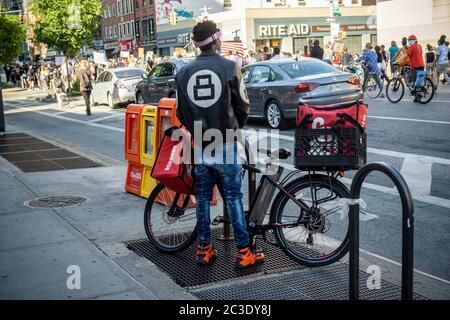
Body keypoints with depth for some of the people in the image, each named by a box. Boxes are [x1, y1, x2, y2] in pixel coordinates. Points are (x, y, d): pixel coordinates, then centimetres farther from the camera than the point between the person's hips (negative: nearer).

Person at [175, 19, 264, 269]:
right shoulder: (229, 67, -8)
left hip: (200, 145, 3)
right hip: (225, 145, -3)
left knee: (203, 197, 13)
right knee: (233, 197, 2)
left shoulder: (183, 73, 1)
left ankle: (204, 249, 19)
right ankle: (244, 252, 6)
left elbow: (181, 112, 8)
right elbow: (243, 106, -3)